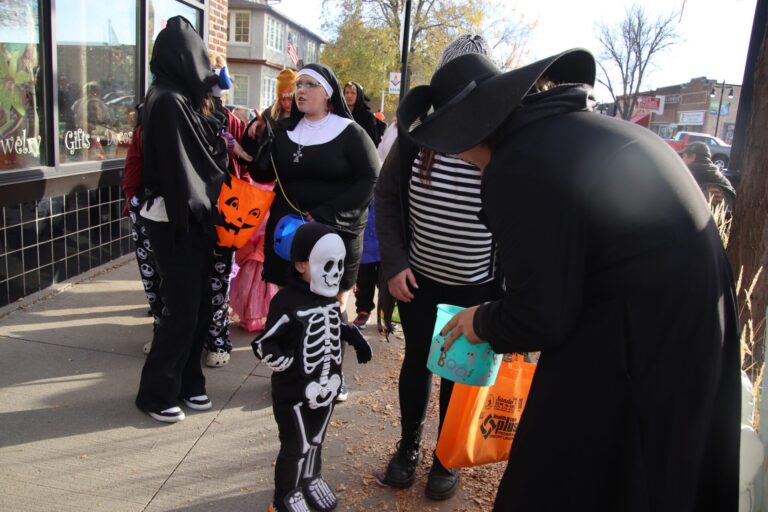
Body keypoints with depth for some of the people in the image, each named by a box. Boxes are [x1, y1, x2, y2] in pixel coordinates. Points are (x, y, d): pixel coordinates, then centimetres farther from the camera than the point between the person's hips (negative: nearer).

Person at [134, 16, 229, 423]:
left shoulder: (183, 100, 11)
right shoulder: (168, 102, -16)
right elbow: (178, 165, -19)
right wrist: (190, 214, -14)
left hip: (192, 217, 9)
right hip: (175, 222, -9)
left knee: (199, 305, 12)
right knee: (182, 310, -1)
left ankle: (186, 382, 26)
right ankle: (155, 393, 15)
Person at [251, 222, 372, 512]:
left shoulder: (329, 298, 2)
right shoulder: (287, 303, -22)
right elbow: (263, 346, -19)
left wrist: (356, 339, 9)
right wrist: (291, 364, -25)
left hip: (325, 387, 6)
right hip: (294, 393, -6)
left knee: (316, 439, 22)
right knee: (297, 446, 7)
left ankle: (311, 478, 47)